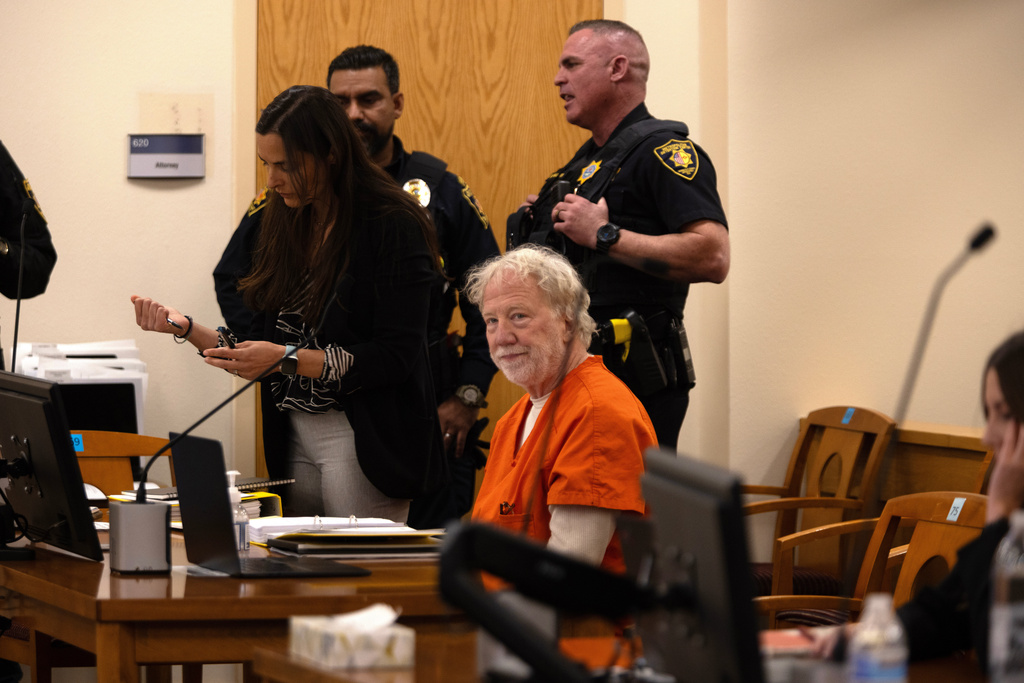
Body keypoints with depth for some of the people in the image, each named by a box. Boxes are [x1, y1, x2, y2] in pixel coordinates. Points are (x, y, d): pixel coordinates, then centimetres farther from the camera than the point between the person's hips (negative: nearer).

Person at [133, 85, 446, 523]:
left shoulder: (393, 227, -10)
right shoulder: (284, 225, 10)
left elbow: (394, 358, -15)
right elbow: (259, 350, 13)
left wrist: (287, 358, -19)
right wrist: (185, 329, -1)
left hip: (365, 442, -6)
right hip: (293, 436, 6)